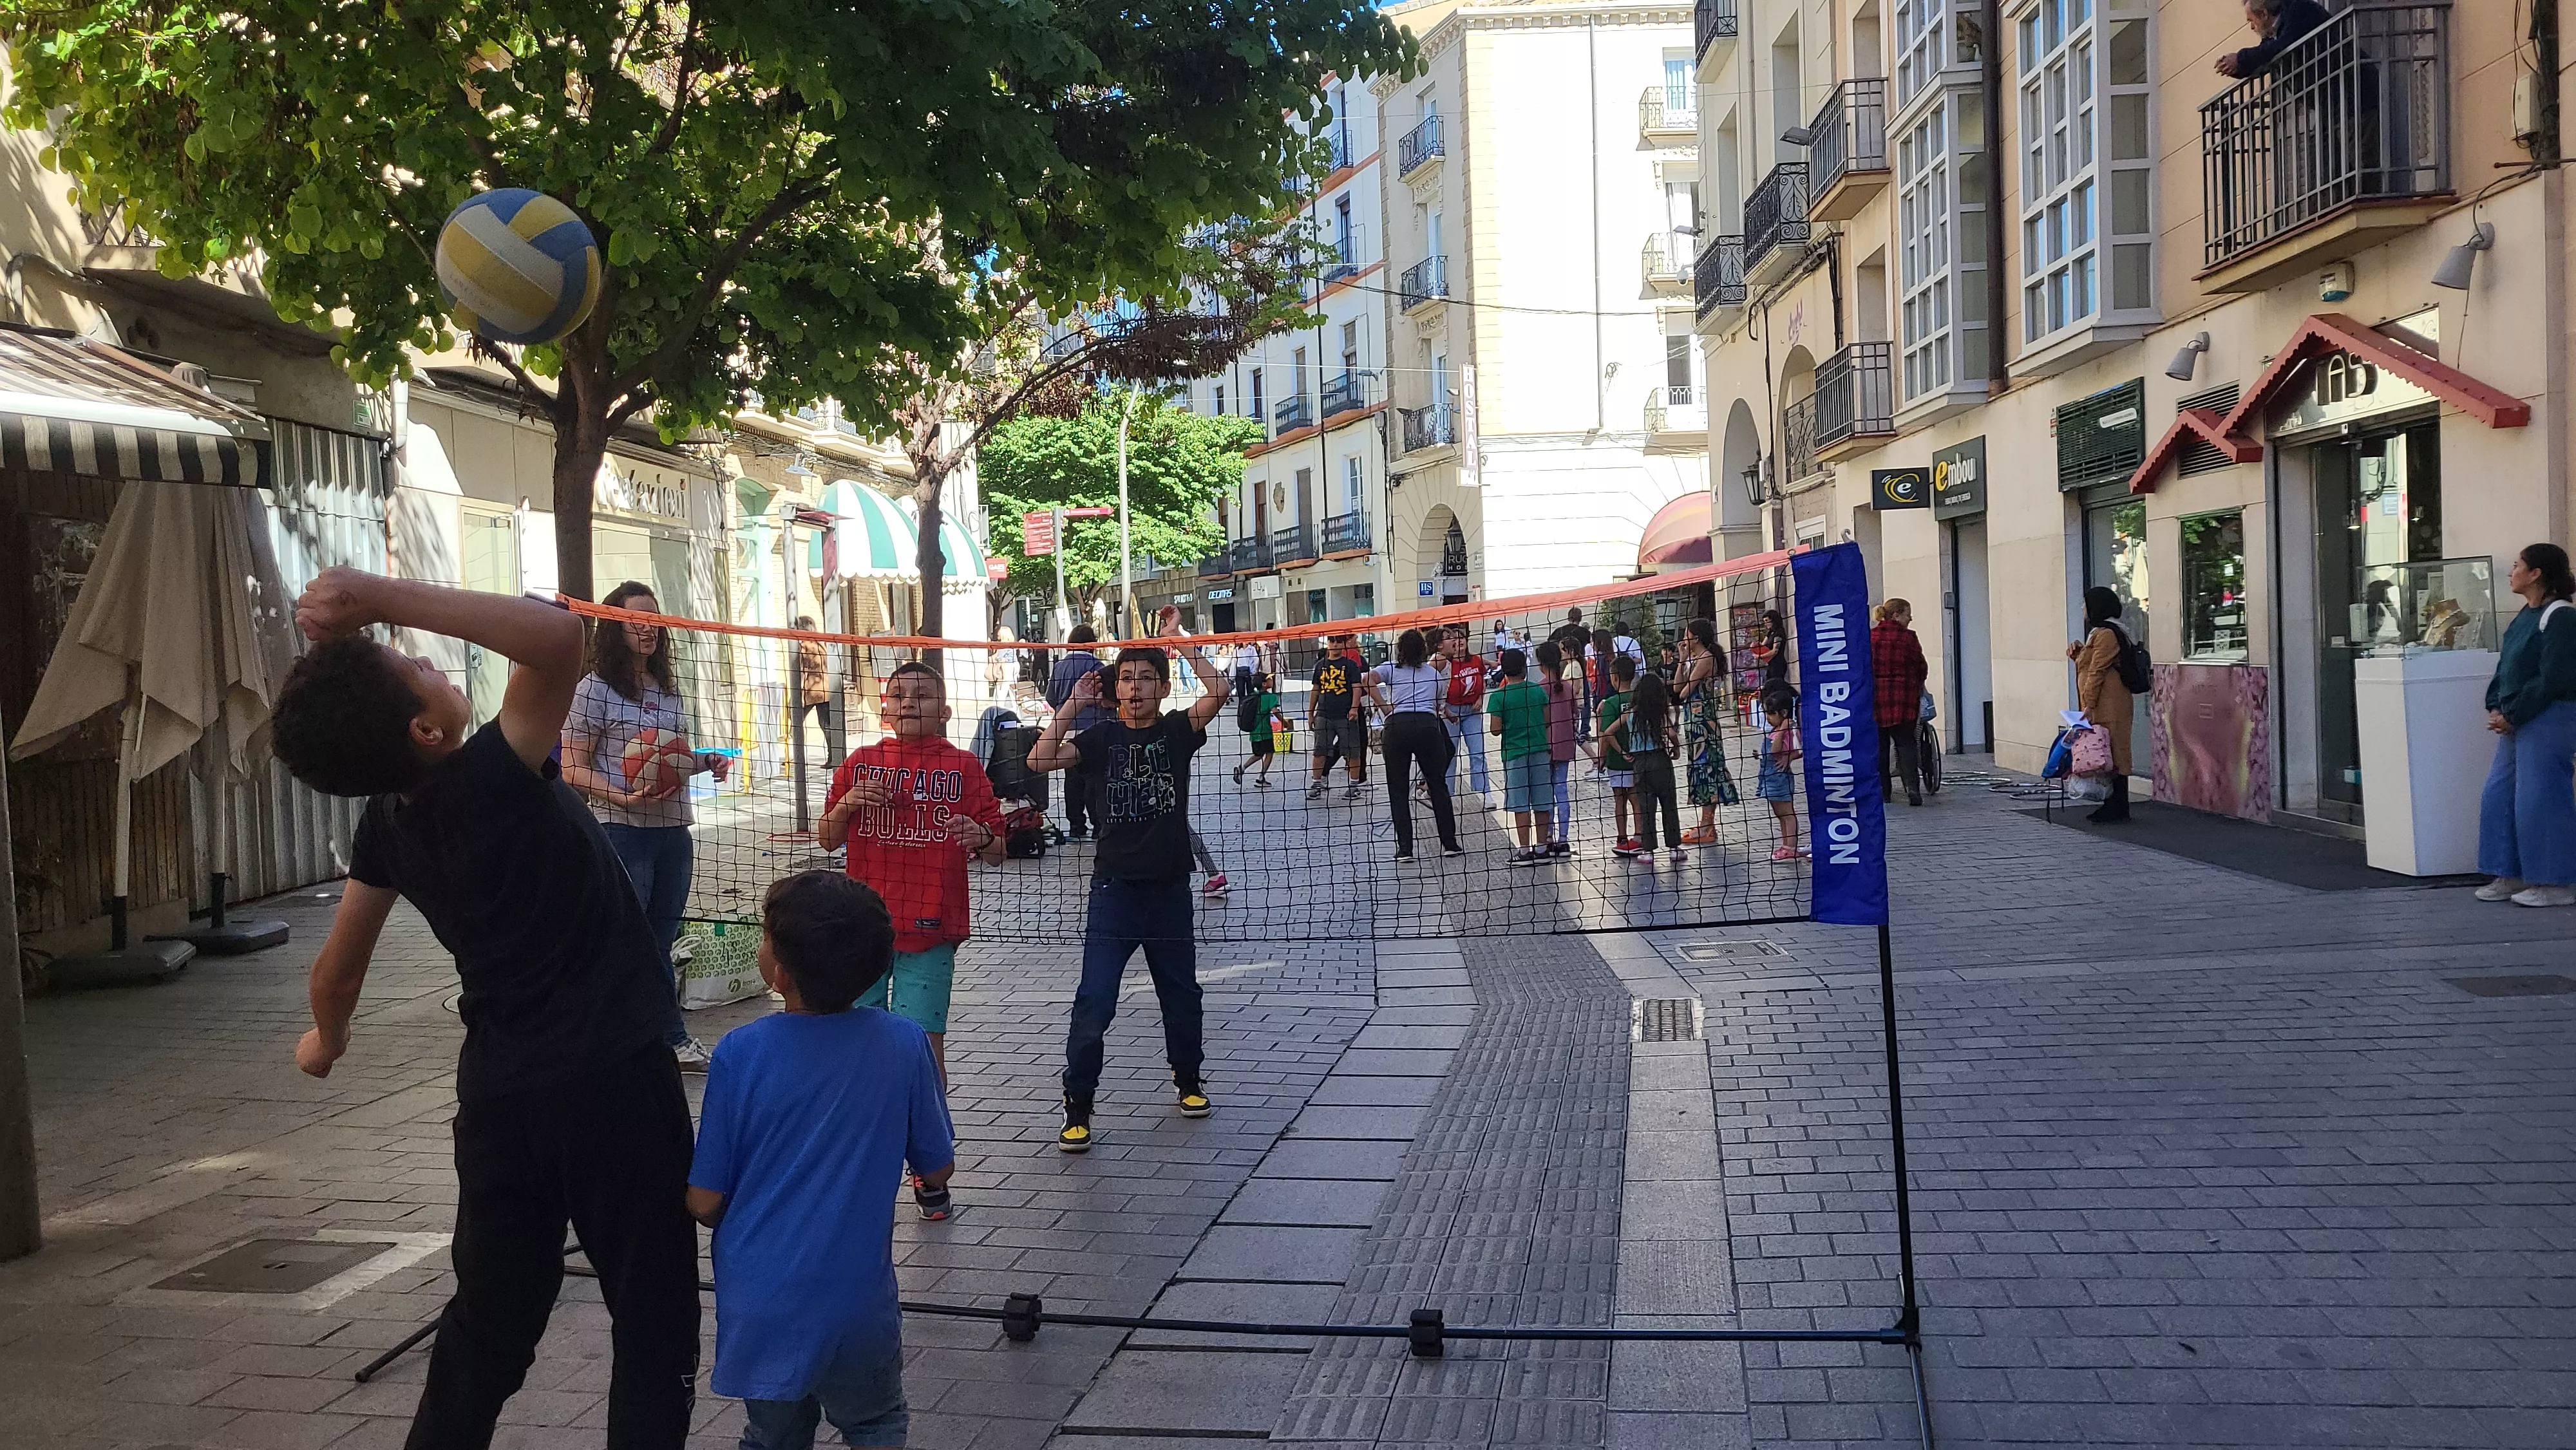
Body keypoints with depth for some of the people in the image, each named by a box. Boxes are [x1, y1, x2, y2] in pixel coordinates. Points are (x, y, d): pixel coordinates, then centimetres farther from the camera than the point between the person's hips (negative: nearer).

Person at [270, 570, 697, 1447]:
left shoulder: (385, 819, -1)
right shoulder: (493, 779, -21)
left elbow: (338, 969, 12)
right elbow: (558, 635, -35)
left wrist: (326, 1039, 34)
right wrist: (380, 597, -33)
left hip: (497, 1089, 6)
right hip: (613, 1079, -6)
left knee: (489, 1318, 19)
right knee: (653, 1314, 8)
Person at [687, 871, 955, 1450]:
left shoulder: (739, 1054, -15)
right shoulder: (904, 1044, -12)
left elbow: (704, 1203, -8)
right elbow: (939, 1169, 1)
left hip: (759, 1309, 0)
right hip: (858, 1308, 0)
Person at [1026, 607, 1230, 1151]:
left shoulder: (1178, 730, 1)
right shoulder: (1102, 737, 1)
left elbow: (1217, 691, -18)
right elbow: (1041, 760, -13)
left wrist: (1178, 638, -14)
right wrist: (1072, 704, -10)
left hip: (1169, 887, 1)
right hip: (1114, 887, -1)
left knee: (1181, 993, 16)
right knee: (1094, 1000, -8)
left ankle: (1188, 1079, 39)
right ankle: (1077, 1106, 3)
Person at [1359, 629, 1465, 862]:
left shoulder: (1391, 668, 15)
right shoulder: (1434, 673, 23)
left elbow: (1367, 680, -4)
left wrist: (1385, 707, -2)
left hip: (1397, 726, -1)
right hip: (1429, 725, 1)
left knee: (1398, 791, 6)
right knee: (1438, 786, 12)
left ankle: (1404, 849, 2)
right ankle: (1450, 844, 14)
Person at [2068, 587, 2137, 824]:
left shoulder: (2106, 634, -13)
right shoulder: (2099, 632, 21)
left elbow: (2097, 671, -17)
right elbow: (2090, 665, 29)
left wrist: (2089, 705, -19)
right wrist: (2079, 652, 11)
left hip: (2108, 706, -11)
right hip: (2100, 706, 11)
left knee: (2112, 754, -8)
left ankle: (2118, 809, -7)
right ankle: (2112, 806, 15)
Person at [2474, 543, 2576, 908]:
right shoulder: (2525, 616, 15)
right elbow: (2505, 666, 17)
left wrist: (2512, 715, -16)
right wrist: (2495, 708, 3)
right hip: (2515, 721, 9)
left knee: (2539, 799, -6)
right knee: (2498, 795, 10)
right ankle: (2513, 876, 19)